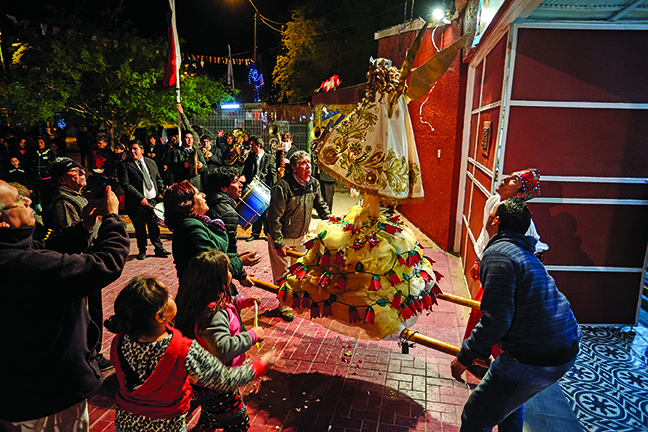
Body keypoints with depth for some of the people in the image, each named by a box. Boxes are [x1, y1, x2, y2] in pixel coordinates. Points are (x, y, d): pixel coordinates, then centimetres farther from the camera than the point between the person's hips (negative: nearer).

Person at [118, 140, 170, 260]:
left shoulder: (151, 162, 12)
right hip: (137, 204, -3)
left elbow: (158, 179, 19)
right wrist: (140, 198, -19)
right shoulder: (124, 166, -4)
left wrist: (164, 192, 4)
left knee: (154, 226, 7)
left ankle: (159, 248, 18)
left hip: (153, 201, 3)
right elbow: (125, 184, -12)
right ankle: (142, 250, 23)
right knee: (140, 228, 8)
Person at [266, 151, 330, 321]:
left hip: (300, 237, 6)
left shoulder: (313, 183, -4)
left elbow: (321, 205, 13)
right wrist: (279, 243, -24)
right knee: (283, 273, 5)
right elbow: (274, 217, -23)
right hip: (281, 237, -6)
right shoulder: (283, 186, -25)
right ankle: (284, 307, 23)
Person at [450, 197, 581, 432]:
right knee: (511, 399, 33)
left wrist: (464, 358, -13)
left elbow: (496, 320, -23)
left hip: (535, 358, -10)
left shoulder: (497, 254, -16)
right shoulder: (523, 251, 14)